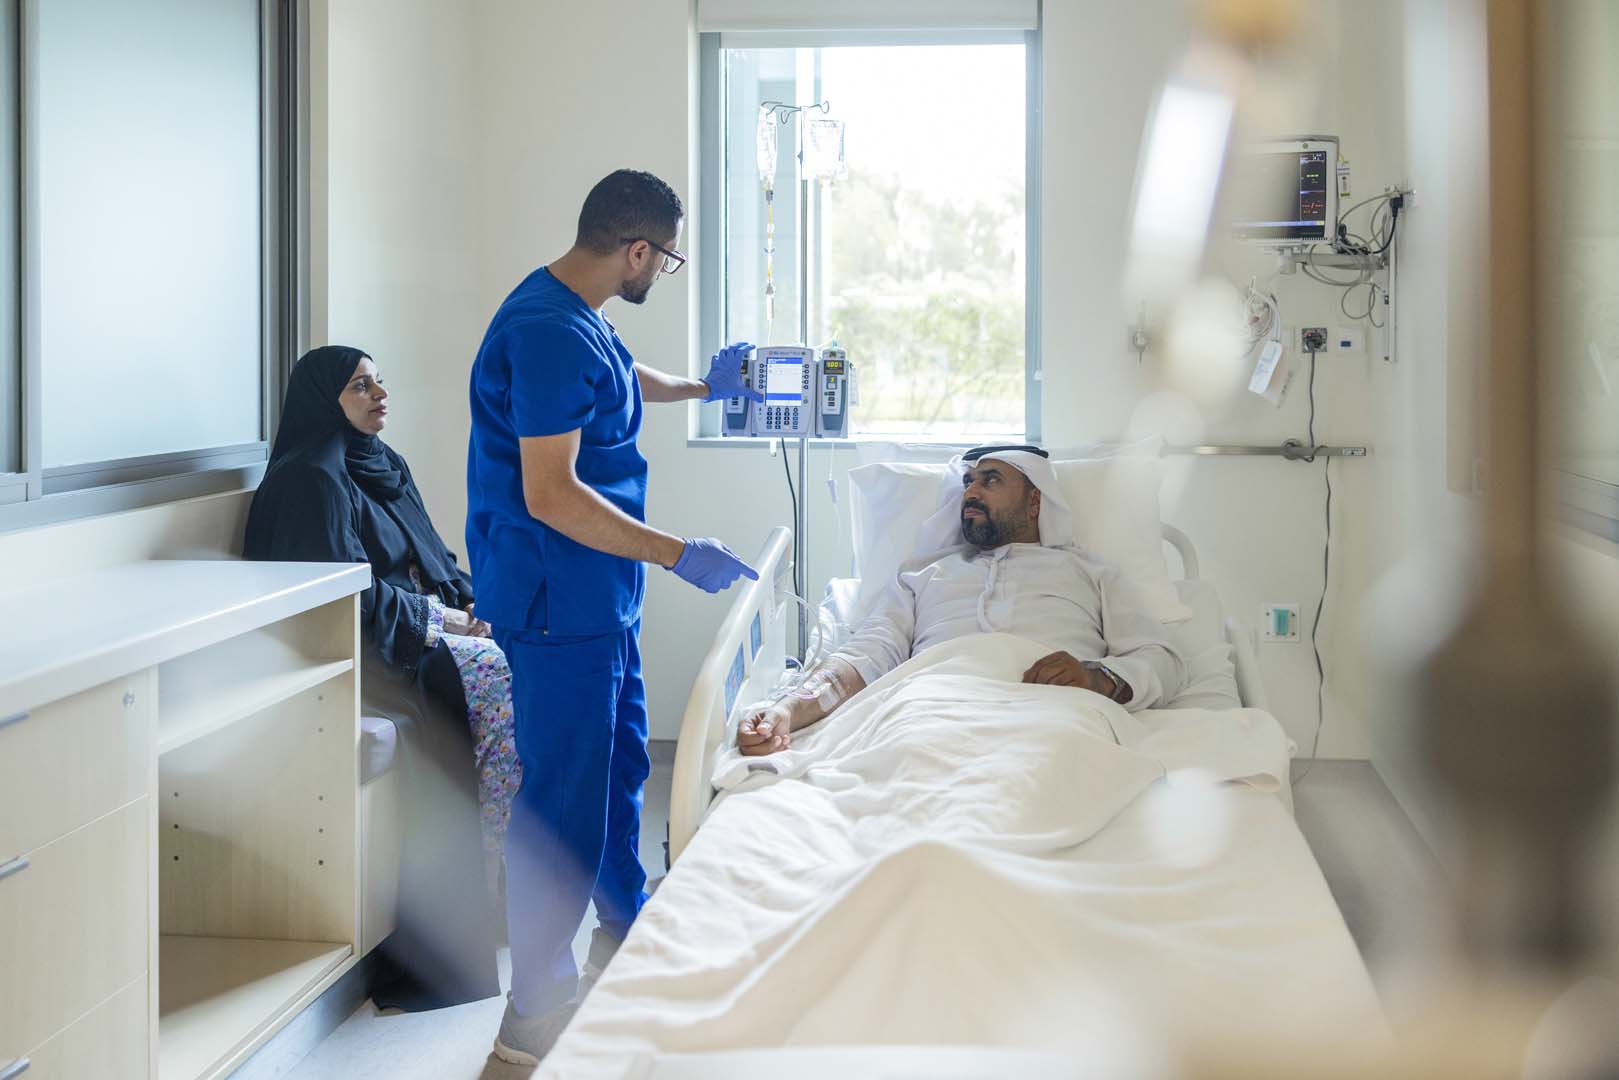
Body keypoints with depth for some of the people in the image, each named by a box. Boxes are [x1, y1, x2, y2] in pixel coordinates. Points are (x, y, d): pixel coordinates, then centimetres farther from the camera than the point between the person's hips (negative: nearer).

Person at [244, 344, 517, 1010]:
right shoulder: (311, 480, -12)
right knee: (506, 682, -21)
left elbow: (431, 558, 18)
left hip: (420, 626, 9)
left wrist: (474, 601, -1)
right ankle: (500, 875, -11)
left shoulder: (381, 466, 17)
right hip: (366, 654, -9)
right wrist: (442, 619, -13)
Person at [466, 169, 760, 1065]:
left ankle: (624, 934, 41)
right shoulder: (548, 332, -22)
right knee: (565, 795, -5)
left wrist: (700, 388, 44)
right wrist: (678, 554, -25)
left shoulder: (579, 317, 11)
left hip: (598, 593, 11)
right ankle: (537, 1010, 5)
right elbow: (549, 495, -27)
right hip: (558, 601, -11)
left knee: (619, 763, 23)